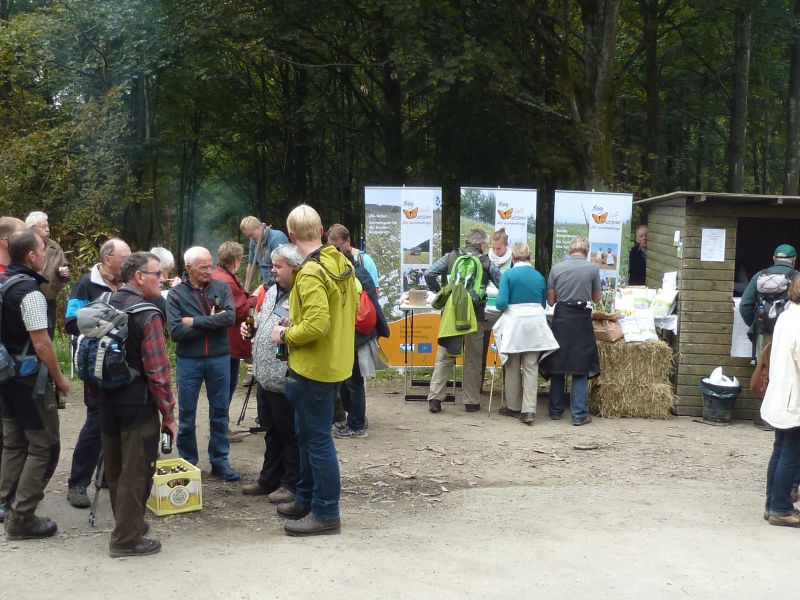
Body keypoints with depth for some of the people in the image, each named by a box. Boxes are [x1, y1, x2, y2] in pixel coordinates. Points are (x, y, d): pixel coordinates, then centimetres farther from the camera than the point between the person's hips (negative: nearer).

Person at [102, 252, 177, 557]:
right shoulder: (147, 315, -17)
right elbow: (157, 371, -19)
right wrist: (168, 413, -11)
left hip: (107, 400, 8)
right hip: (137, 403, -8)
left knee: (115, 466, 19)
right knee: (136, 471, 2)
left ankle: (126, 521, 36)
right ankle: (127, 540, 10)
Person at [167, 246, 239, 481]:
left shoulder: (221, 288, 0)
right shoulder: (176, 294, -5)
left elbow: (230, 317, -16)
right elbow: (176, 331, -16)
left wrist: (195, 322, -17)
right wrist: (213, 323, -15)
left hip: (219, 359, 1)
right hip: (189, 361, -1)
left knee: (220, 413, 10)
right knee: (186, 415, 8)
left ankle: (220, 461, 21)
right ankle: (187, 462, 22)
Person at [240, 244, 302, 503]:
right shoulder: (273, 292, 12)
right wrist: (252, 327, 8)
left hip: (285, 378, -9)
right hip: (265, 375, 10)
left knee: (290, 433, 5)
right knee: (271, 430, 20)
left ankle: (292, 483, 18)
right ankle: (269, 479, 33)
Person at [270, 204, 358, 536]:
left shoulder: (311, 274, -23)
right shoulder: (341, 263, 5)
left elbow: (316, 325, -29)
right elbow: (351, 304, 15)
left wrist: (285, 335, -12)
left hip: (313, 367, -10)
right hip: (333, 362, 10)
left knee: (317, 440, 0)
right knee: (309, 434, 21)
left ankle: (326, 514, 9)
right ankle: (306, 499, 33)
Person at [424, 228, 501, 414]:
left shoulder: (450, 257, 3)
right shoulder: (487, 263, -1)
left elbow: (429, 275, -3)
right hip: (475, 316, -1)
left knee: (444, 357, 8)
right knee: (473, 360, 9)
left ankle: (435, 398, 2)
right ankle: (471, 401, 13)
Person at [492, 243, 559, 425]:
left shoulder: (509, 275, -6)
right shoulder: (539, 276, 7)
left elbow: (501, 303, -12)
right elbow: (543, 303, 14)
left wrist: (501, 307, 10)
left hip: (514, 323, -3)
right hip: (535, 324, 3)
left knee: (513, 368, 10)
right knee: (531, 368, 3)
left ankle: (513, 407, 20)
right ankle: (529, 410, -5)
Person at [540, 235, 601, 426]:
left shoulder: (557, 268, 0)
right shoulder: (593, 268, -3)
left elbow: (550, 300, 6)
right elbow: (597, 298, 10)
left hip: (561, 319, 2)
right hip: (582, 319, -2)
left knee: (557, 367, 11)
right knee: (580, 369, 2)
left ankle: (555, 411, 18)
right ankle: (579, 415, 0)